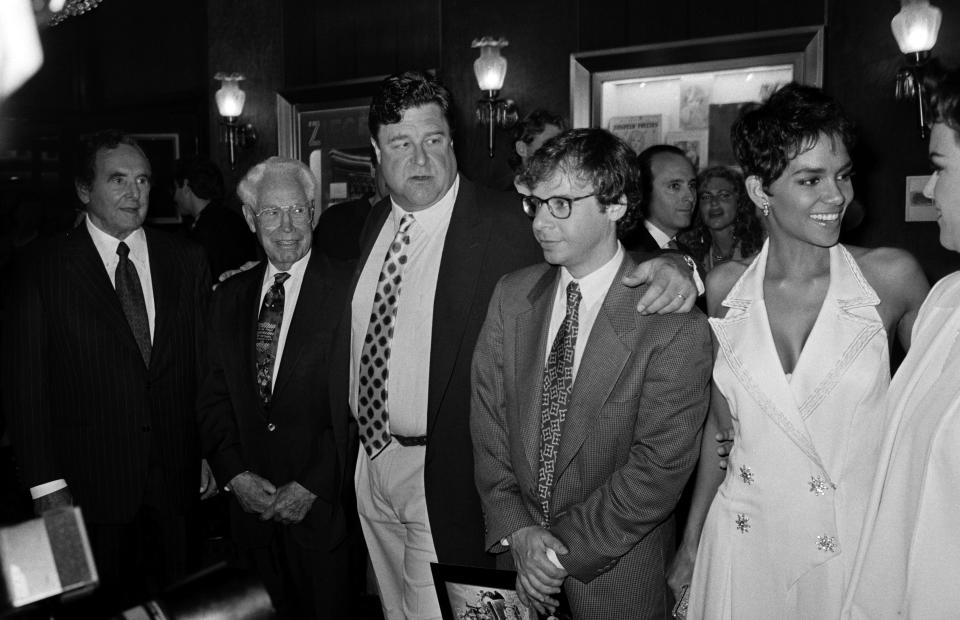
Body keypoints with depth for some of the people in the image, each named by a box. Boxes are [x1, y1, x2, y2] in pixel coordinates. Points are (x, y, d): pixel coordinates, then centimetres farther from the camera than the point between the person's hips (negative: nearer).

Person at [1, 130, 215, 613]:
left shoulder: (185, 260, 3)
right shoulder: (43, 269, -5)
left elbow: (206, 360, 5)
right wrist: (46, 483, -8)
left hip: (177, 477, 2)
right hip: (91, 481, -2)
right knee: (101, 605, 14)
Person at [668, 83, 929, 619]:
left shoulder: (891, 276, -10)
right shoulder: (726, 286, -4)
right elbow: (720, 423, 5)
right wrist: (692, 539, 8)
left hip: (854, 545, -1)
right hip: (742, 542, 2)